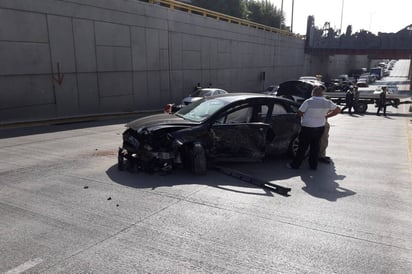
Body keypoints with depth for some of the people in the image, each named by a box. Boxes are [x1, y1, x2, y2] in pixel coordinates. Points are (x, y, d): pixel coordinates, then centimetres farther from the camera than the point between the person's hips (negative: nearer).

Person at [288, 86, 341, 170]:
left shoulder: (308, 102, -15)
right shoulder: (328, 102, 0)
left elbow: (299, 114, -10)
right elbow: (338, 110, 13)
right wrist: (326, 116, 14)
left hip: (307, 127, -4)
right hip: (320, 127, 4)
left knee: (303, 147, 4)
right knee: (315, 146, 14)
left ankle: (295, 164, 14)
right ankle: (313, 165, 20)